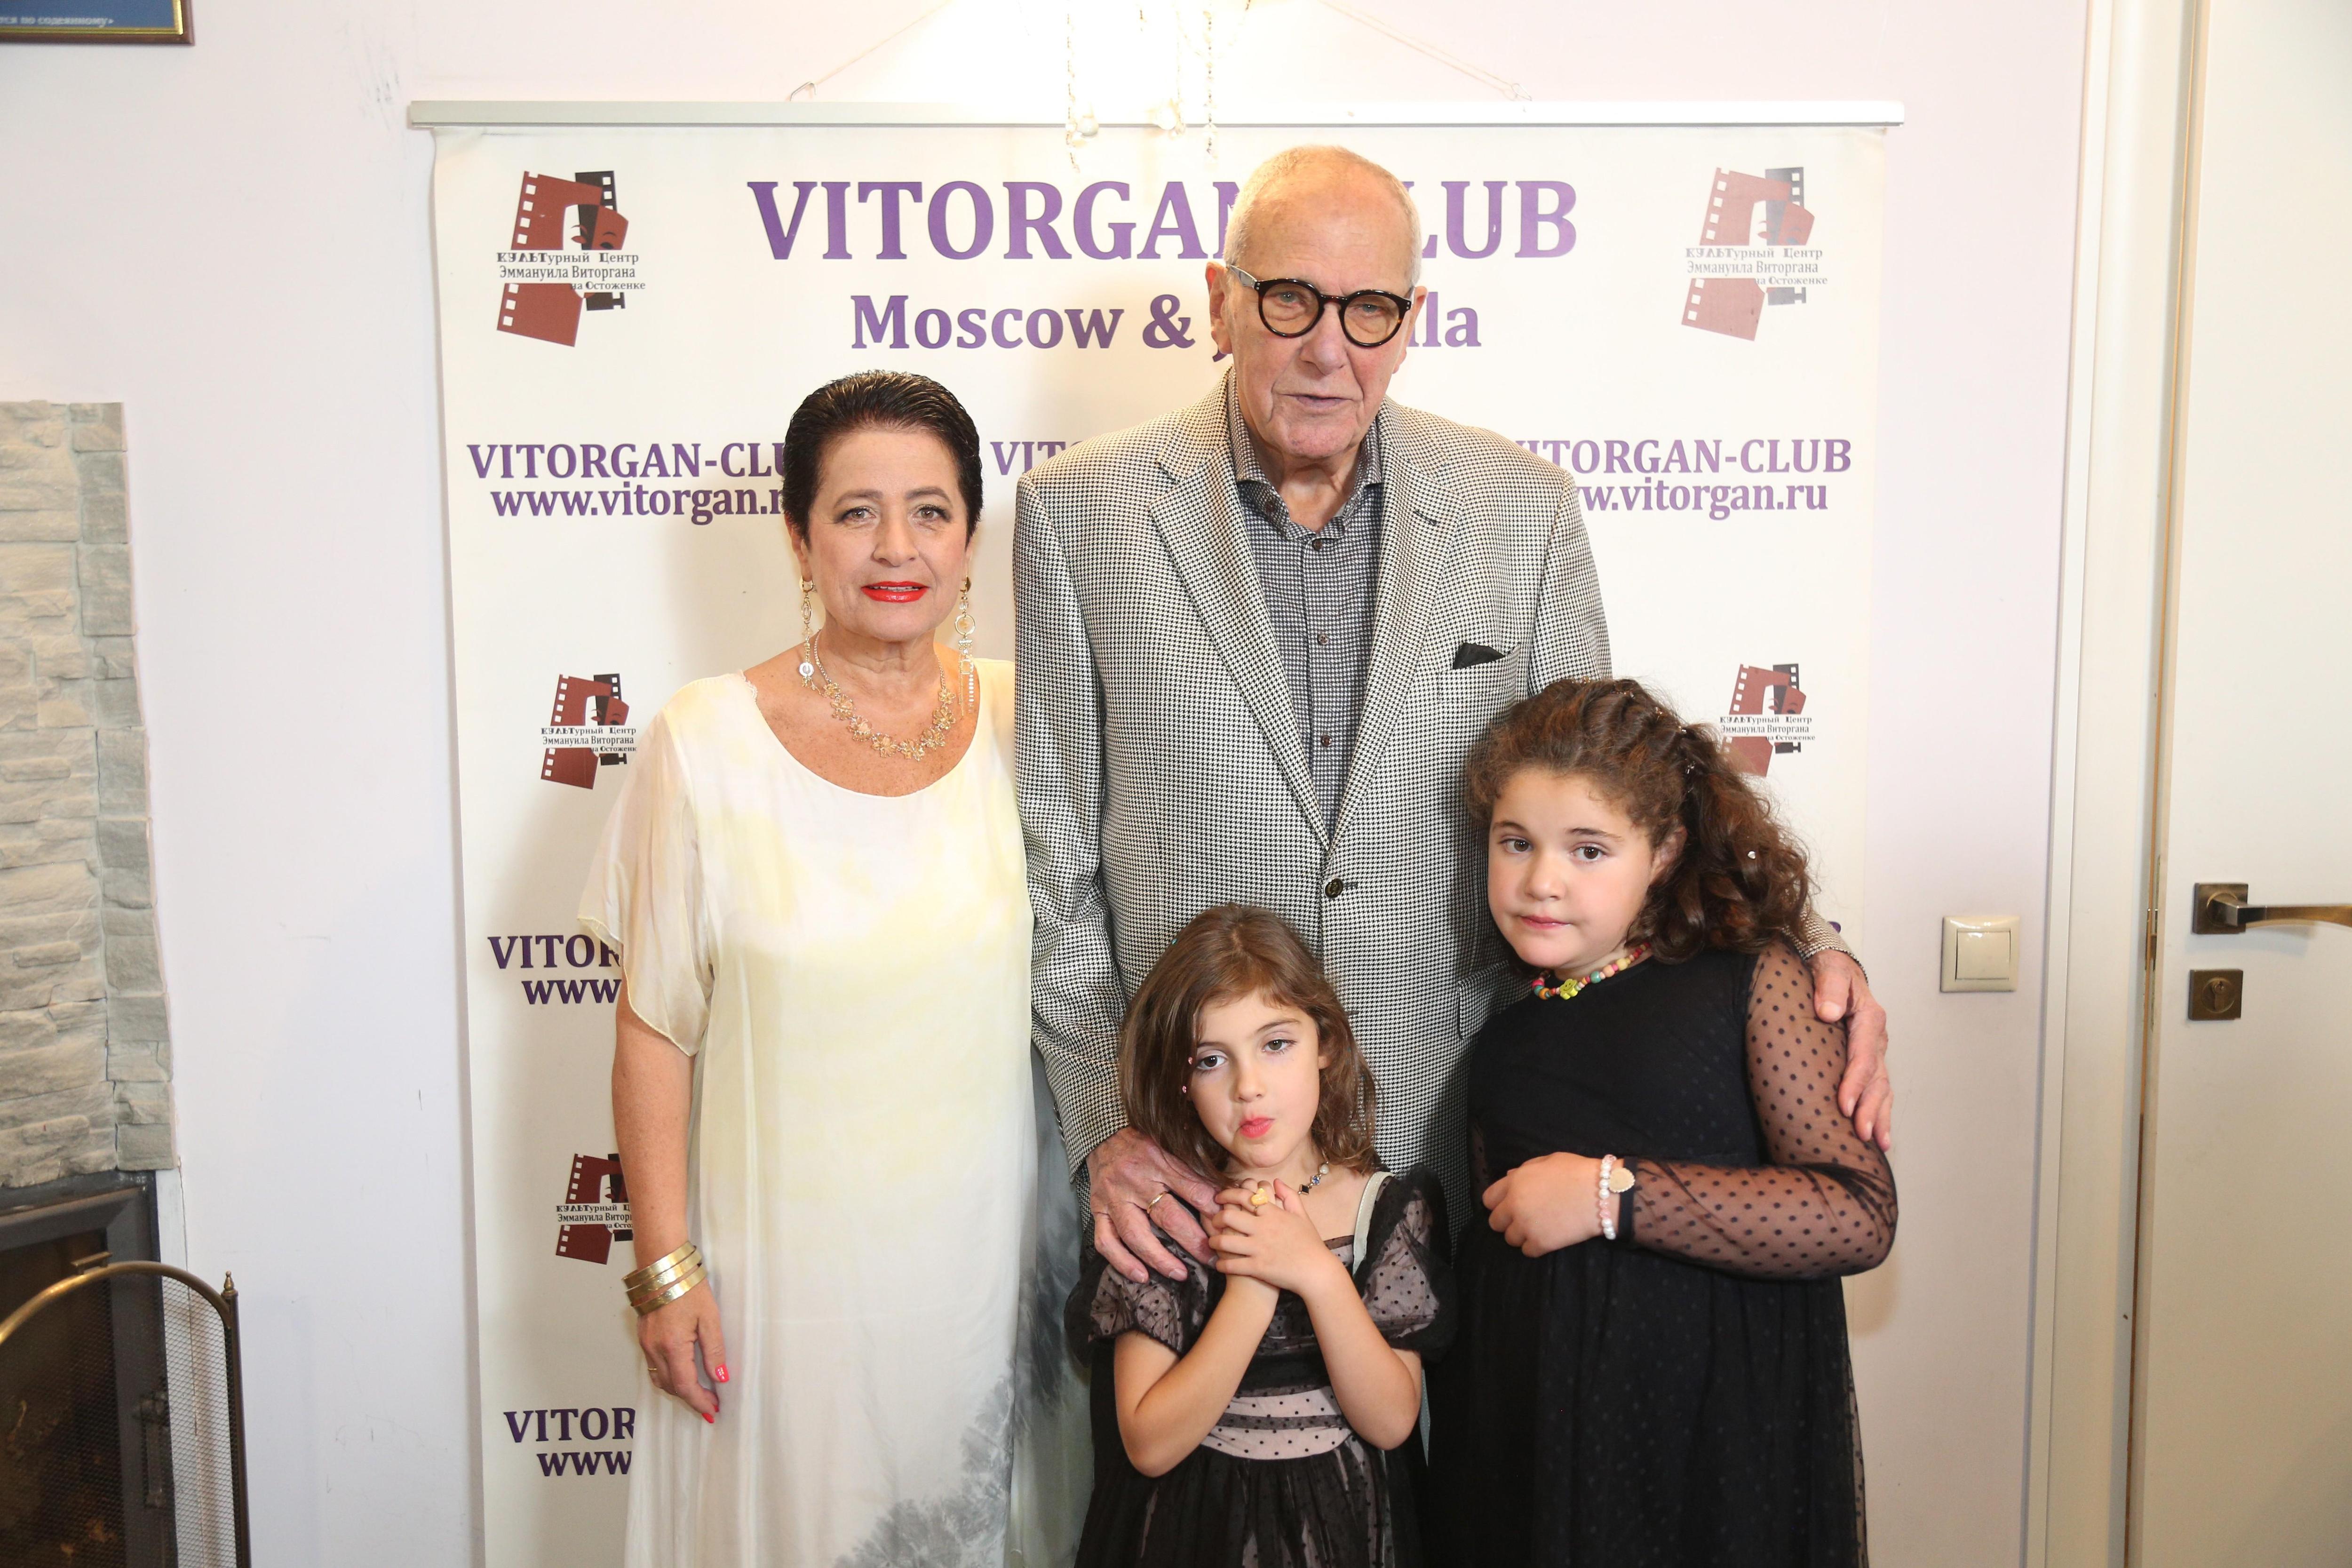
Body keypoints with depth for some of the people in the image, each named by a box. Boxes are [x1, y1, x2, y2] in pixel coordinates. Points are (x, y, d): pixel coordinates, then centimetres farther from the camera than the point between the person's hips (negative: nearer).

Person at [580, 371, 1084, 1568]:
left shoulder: (1022, 725, -2)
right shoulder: (708, 742, -10)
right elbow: (654, 1032, -6)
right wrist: (665, 1269, -6)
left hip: (991, 1251, 3)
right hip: (786, 1267, -2)